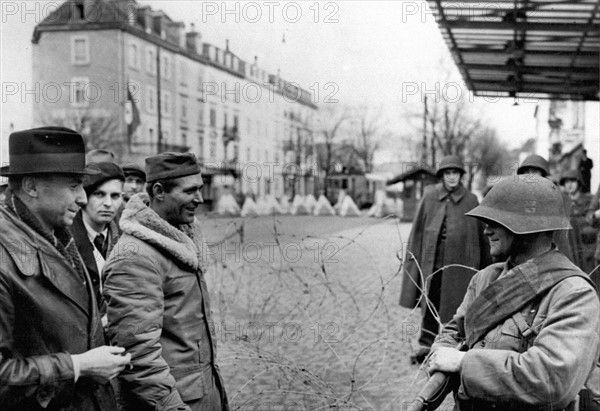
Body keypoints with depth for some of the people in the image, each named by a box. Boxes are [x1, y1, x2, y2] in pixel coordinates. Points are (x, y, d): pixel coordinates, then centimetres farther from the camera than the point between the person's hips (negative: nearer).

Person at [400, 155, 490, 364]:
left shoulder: (471, 200, 2)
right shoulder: (429, 197, 4)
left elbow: (481, 234, 5)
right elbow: (418, 229, 7)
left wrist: (485, 264, 5)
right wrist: (413, 254, 2)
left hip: (460, 260, -1)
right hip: (432, 258, 2)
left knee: (455, 304, 1)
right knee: (429, 302, 7)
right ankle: (427, 344, 17)